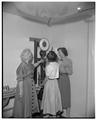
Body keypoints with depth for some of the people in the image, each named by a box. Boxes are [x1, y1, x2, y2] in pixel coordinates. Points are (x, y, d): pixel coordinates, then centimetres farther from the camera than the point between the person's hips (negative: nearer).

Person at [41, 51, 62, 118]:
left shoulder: (48, 66, -19)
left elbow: (47, 77, -17)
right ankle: (54, 113, 26)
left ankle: (47, 113, 20)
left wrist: (42, 84, -3)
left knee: (48, 97, 7)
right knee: (54, 97, 14)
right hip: (55, 82, 5)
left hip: (49, 82, -5)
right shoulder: (57, 64, -3)